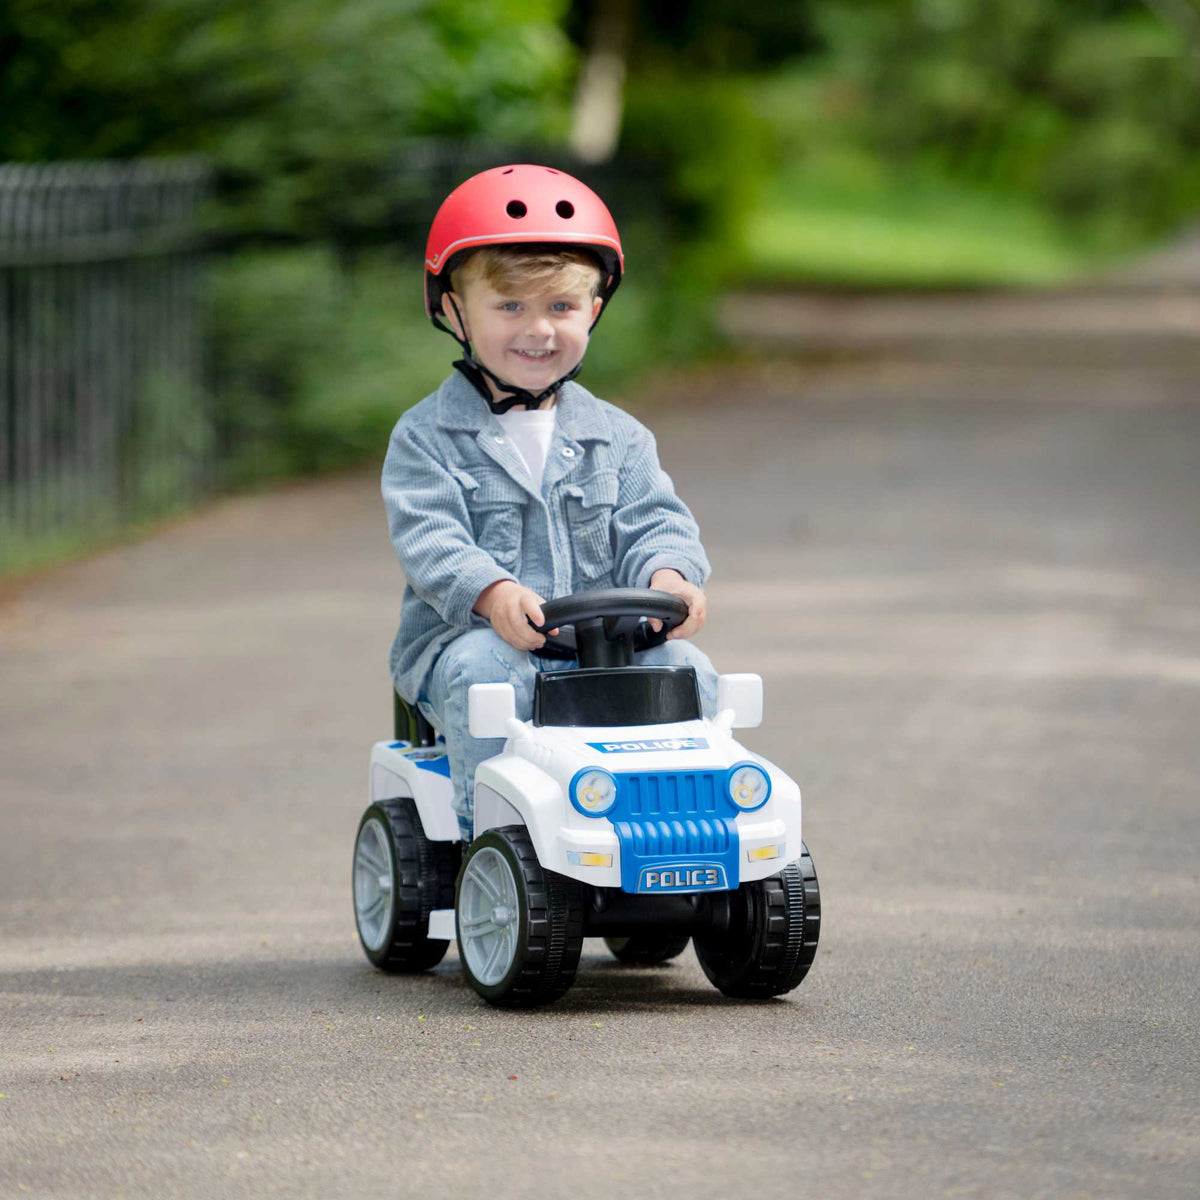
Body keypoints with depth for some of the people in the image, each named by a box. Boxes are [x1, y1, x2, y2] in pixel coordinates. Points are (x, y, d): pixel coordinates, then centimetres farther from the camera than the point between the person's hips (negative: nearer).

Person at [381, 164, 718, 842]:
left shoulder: (617, 438, 14)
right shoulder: (427, 437, 3)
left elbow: (653, 524, 6)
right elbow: (429, 541, -11)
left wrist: (668, 575, -21)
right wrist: (492, 593, -32)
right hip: (465, 636, -3)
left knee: (683, 668, -21)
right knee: (486, 671, -36)